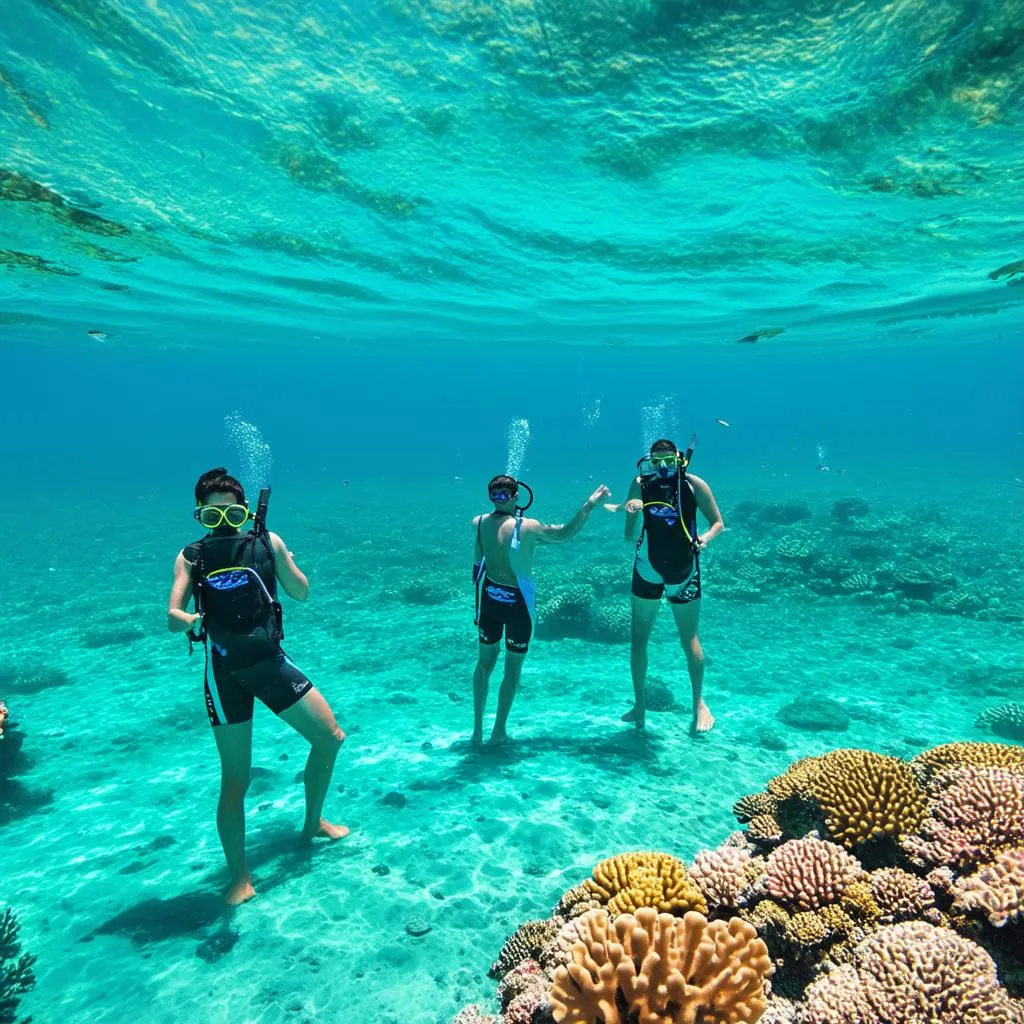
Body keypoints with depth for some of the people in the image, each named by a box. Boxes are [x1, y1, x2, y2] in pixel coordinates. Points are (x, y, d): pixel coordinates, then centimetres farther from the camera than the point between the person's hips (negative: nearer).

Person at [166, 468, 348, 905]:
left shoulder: (267, 541, 0)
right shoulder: (191, 556, -1)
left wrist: (278, 554, -16)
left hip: (271, 660, 3)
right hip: (226, 672, -2)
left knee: (330, 738, 7)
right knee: (235, 778, 4)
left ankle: (313, 823, 32)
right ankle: (239, 876, 23)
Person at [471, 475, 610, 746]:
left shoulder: (478, 523, -8)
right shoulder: (528, 527, -20)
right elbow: (565, 534, -7)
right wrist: (589, 505, -3)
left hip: (489, 596, 4)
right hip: (517, 601, -4)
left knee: (485, 660, 20)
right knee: (513, 666, 13)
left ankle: (478, 729, 25)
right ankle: (499, 731, 21)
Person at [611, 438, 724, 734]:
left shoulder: (694, 485, -10)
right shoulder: (640, 484, -8)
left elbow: (718, 523, -3)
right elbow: (628, 537, -7)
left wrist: (704, 538, -23)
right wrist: (629, 513, -26)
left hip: (684, 569, -1)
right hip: (647, 568, 2)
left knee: (689, 639, 8)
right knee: (639, 637, 8)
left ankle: (699, 703, 27)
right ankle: (639, 704, 23)